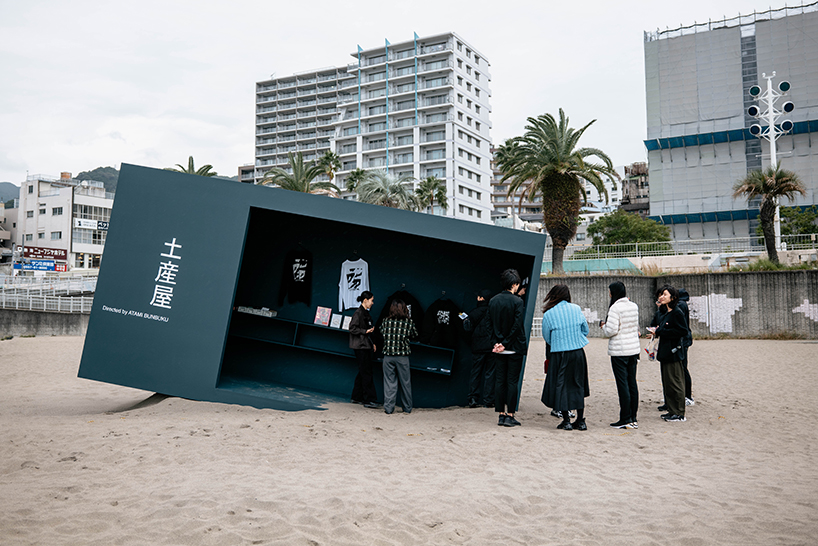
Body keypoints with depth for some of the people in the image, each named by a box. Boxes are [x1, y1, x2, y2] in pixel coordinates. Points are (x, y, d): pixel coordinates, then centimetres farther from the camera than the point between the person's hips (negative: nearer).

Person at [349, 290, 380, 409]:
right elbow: (352, 328, -17)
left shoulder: (366, 313, 16)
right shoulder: (358, 313, -12)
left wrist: (372, 343, 17)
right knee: (366, 373, -9)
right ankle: (369, 400, -7)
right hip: (360, 347, -9)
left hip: (366, 346, 10)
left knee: (363, 372, 13)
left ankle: (357, 397, 21)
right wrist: (366, 331, -21)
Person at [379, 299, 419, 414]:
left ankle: (388, 408, 7)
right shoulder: (409, 322, -4)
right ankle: (407, 408, 18)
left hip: (388, 356, 1)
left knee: (389, 382, 7)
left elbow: (381, 334, 9)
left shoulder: (386, 321, -2)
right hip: (402, 356, -1)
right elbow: (415, 336, 7)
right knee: (405, 383, 10)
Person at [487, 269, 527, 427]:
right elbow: (517, 326, -16)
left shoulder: (493, 301, 4)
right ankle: (509, 416, 2)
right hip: (514, 347, -5)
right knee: (512, 381, 1)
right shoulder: (517, 301, -12)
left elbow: (491, 324, 6)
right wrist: (506, 343, -9)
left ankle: (501, 415, 12)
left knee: (499, 381, 9)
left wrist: (497, 343, 7)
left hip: (498, 347, 5)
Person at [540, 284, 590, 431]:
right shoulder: (576, 309, 1)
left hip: (559, 354, -3)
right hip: (578, 353, 3)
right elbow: (585, 330, 8)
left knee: (560, 386, 7)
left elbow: (547, 338, 4)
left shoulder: (548, 314, -5)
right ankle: (581, 421, 16)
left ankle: (566, 421, 8)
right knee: (578, 386, 13)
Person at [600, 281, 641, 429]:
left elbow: (611, 330, -19)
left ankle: (626, 420, 2)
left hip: (619, 351, -7)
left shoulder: (615, 308, -15)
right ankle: (633, 418, 16)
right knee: (632, 383, 11)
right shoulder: (634, 306, 8)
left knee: (622, 384, -2)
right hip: (634, 349, 7)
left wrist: (603, 326, 0)